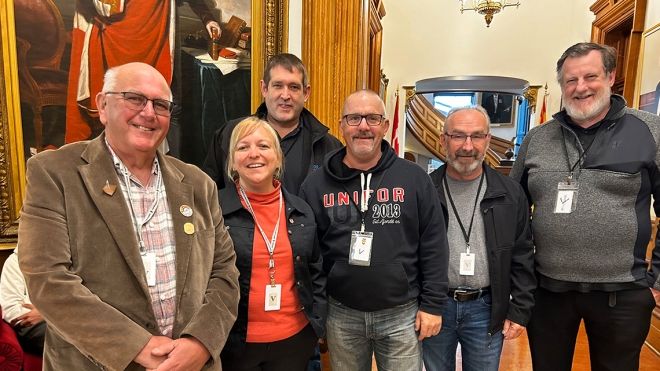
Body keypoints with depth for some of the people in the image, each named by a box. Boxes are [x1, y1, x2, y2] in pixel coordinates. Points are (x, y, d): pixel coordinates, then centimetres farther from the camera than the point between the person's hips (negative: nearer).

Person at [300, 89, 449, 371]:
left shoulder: (415, 178, -4)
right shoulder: (316, 185, -2)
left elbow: (433, 247, -2)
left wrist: (432, 305, -2)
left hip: (403, 313, 0)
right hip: (341, 315, 1)